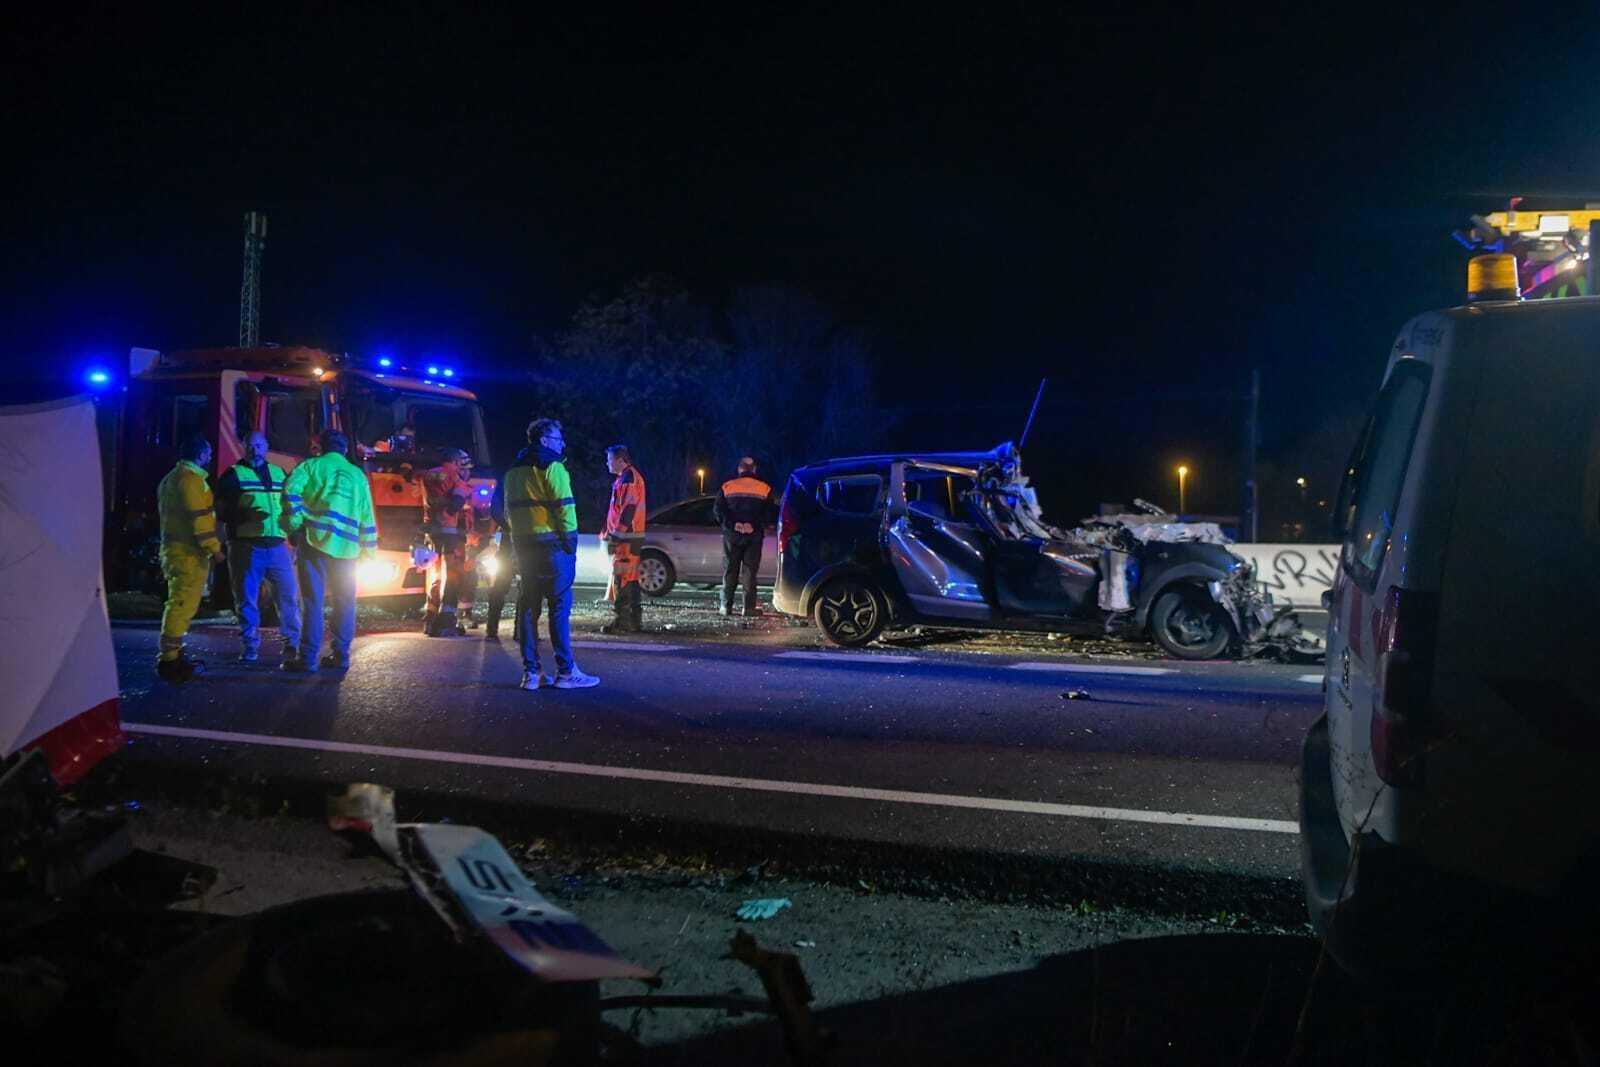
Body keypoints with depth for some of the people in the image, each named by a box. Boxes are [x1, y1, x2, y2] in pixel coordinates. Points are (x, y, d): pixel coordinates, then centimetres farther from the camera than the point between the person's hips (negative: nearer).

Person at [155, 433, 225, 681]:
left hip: (176, 549, 11)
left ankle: (172, 655, 22)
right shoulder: (191, 478, -13)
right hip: (189, 553, -11)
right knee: (182, 604, -11)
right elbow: (199, 517, -20)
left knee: (180, 604, 17)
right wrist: (214, 548, -18)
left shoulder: (171, 478, 21)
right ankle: (168, 660, -12)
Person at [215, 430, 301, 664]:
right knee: (247, 600, 1)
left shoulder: (279, 473, 16)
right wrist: (246, 515, -20)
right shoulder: (233, 475, 4)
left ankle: (292, 644, 11)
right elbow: (221, 511, -2)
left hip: (277, 546, 3)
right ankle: (250, 647, 11)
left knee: (289, 596, 1)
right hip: (245, 546, -3)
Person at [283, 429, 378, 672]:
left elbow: (292, 489, -11)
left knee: (312, 599, -3)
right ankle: (340, 655, 11)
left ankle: (308, 658, -6)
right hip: (346, 545, 3)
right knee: (344, 602, 11)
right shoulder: (357, 474, 17)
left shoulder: (311, 465, 8)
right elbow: (367, 516, 14)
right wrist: (369, 550, 16)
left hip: (316, 539, -3)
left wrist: (296, 521, -5)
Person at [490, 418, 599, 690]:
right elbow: (564, 507, -16)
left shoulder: (513, 471, 17)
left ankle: (531, 672, 10)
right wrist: (571, 540, -10)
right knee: (559, 606, -5)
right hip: (553, 544, -8)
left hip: (523, 546, 8)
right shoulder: (552, 467, -10)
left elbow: (506, 510, 17)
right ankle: (565, 671, -4)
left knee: (529, 607, 9)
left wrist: (518, 535, 19)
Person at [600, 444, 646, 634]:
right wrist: (611, 532, 23)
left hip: (626, 538, -11)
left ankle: (622, 622, -8)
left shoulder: (628, 479, -14)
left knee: (621, 579, -9)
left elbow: (628, 510, -21)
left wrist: (615, 536, -21)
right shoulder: (625, 478, 19)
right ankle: (634, 621, 18)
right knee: (630, 580, 13)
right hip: (629, 537, 11)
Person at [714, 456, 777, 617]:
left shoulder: (727, 486, 4)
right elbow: (769, 513, -4)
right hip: (754, 536, -1)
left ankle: (726, 606, 7)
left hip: (731, 535, 1)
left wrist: (732, 524, -1)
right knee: (750, 571, 2)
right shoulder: (764, 489, 3)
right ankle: (749, 607, -2)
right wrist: (755, 525, -2)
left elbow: (718, 510, -3)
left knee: (730, 570, 8)